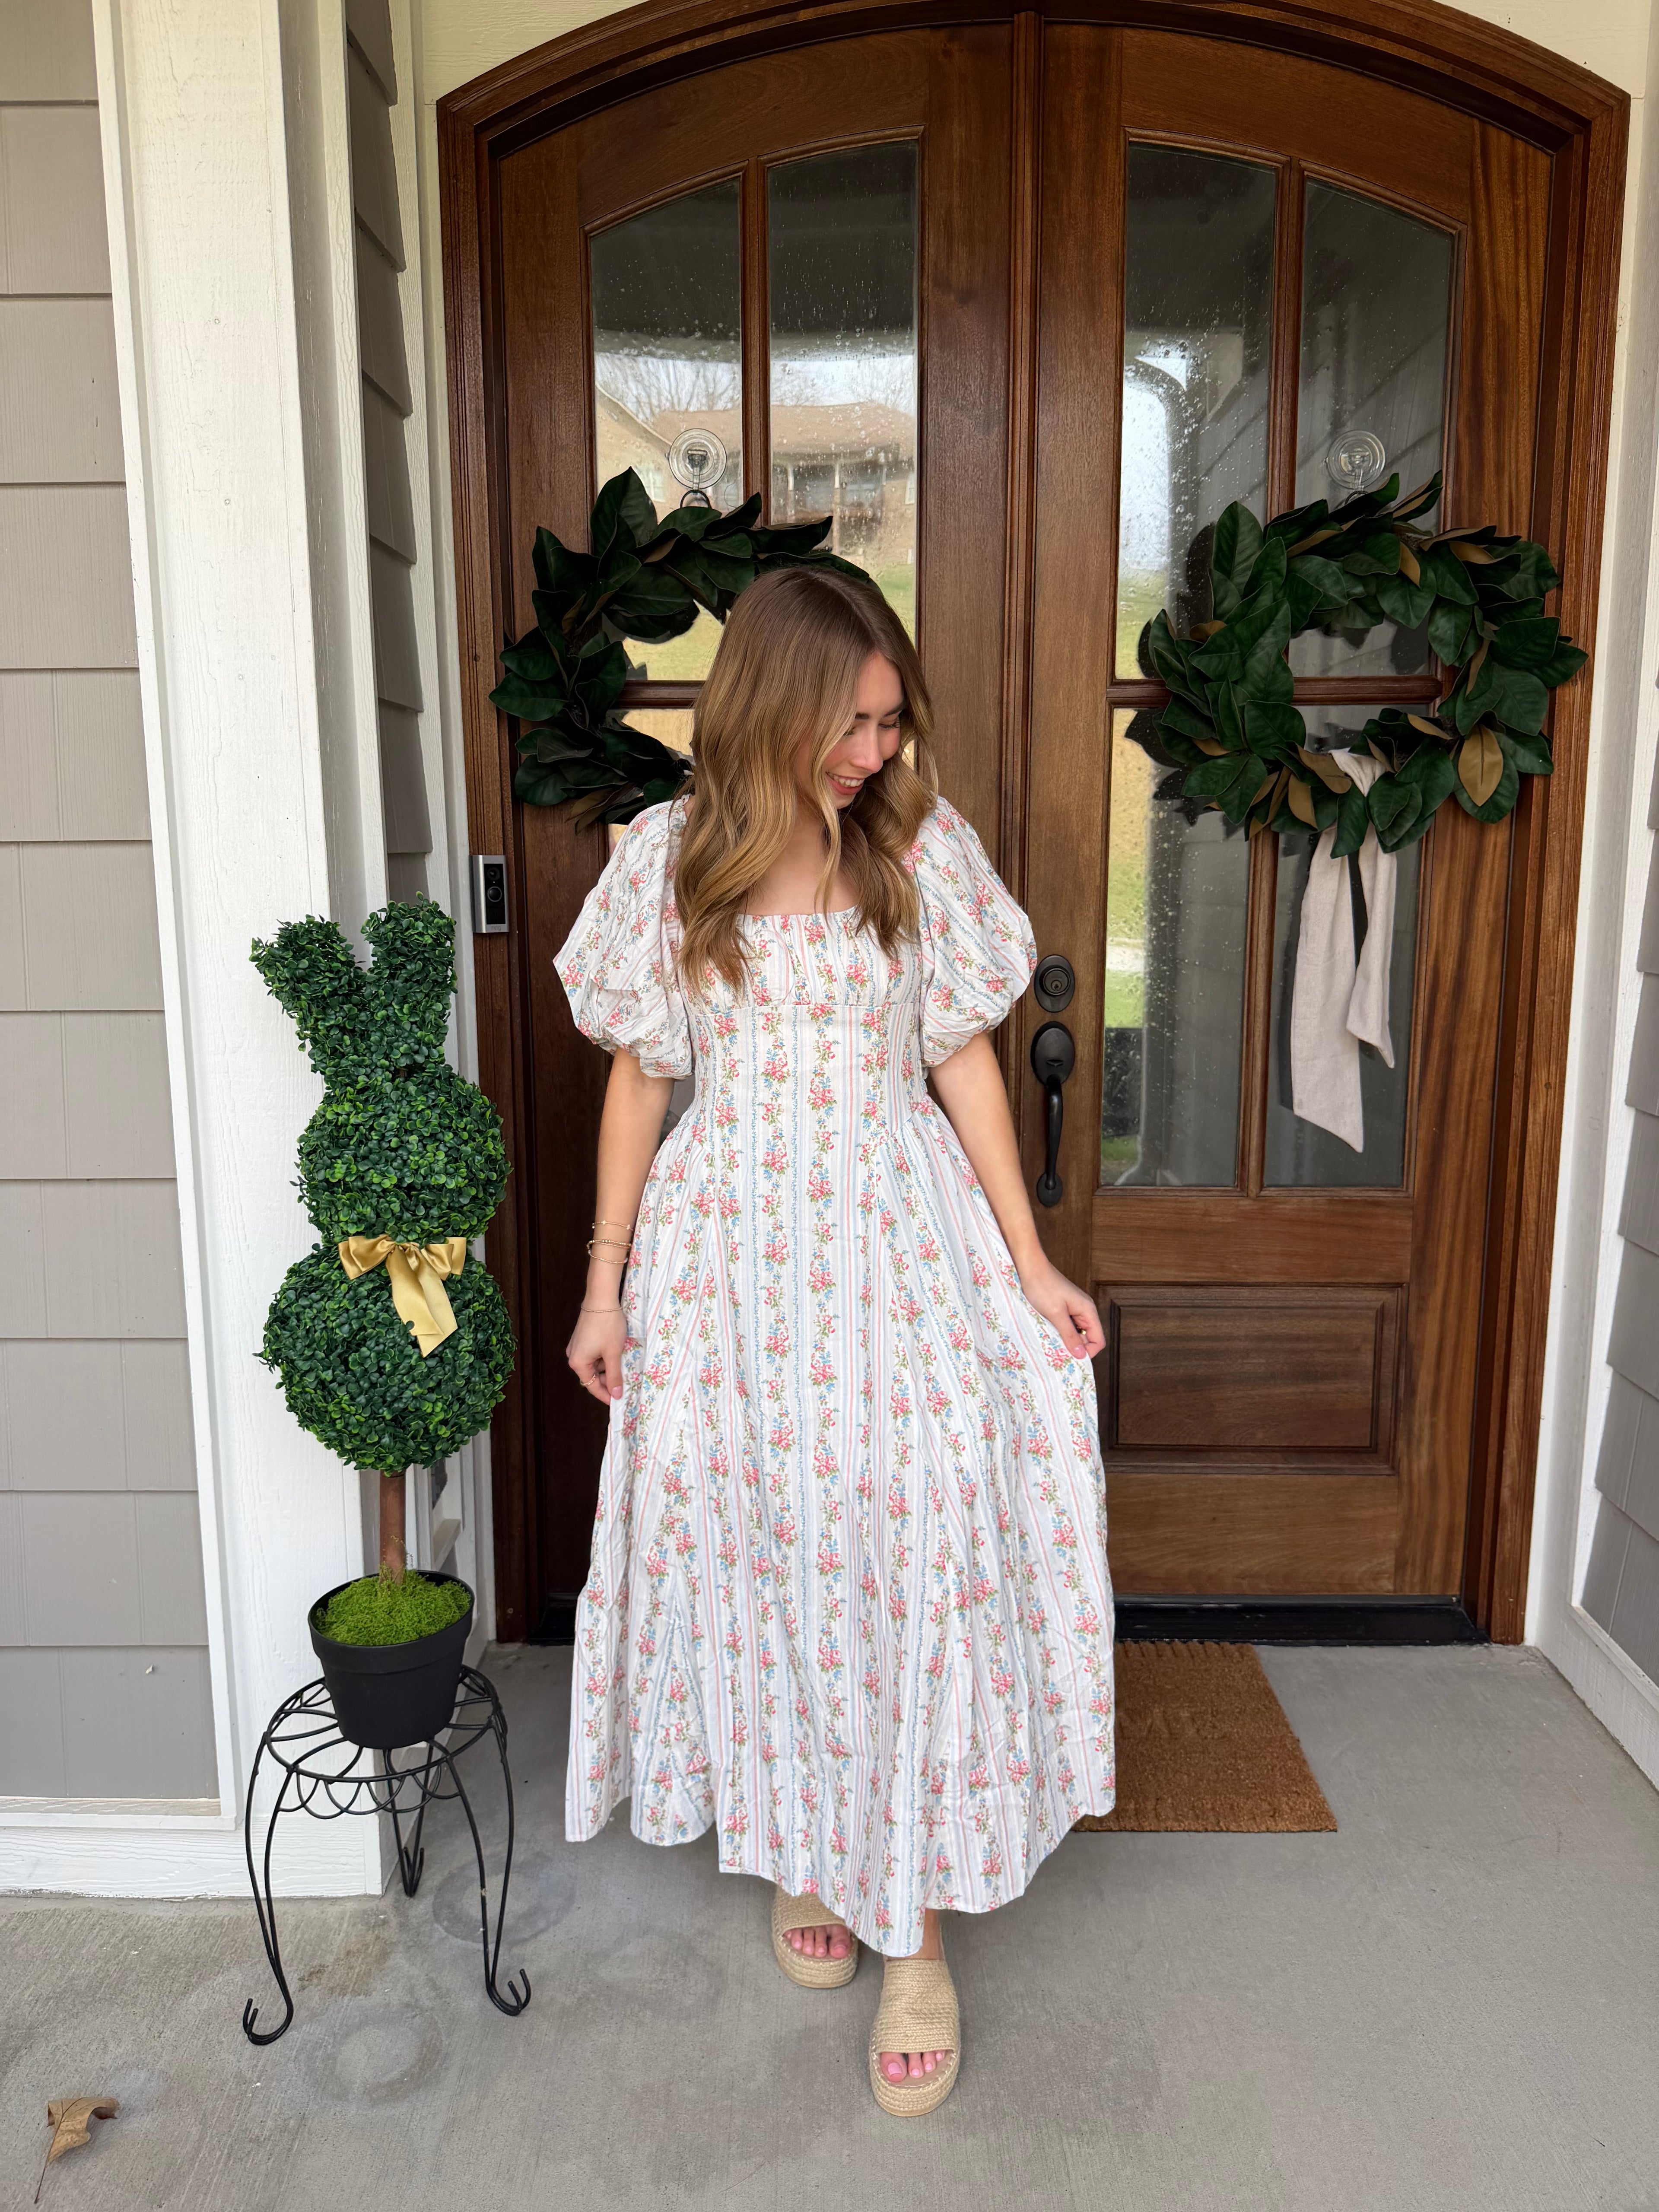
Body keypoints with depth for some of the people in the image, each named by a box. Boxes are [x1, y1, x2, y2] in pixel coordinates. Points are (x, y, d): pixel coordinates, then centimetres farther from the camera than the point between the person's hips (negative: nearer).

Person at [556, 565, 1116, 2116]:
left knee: (921, 1554, -2)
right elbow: (639, 1075, 3)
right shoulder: (667, 856, -2)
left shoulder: (925, 847, -2)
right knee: (759, 1551, 11)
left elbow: (963, 1056, 2)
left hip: (898, 1243, 0)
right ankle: (800, 1848, 35)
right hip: (728, 1249, 1)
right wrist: (605, 1282, 3)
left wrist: (1029, 1260, -1)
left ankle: (915, 1931, 17)